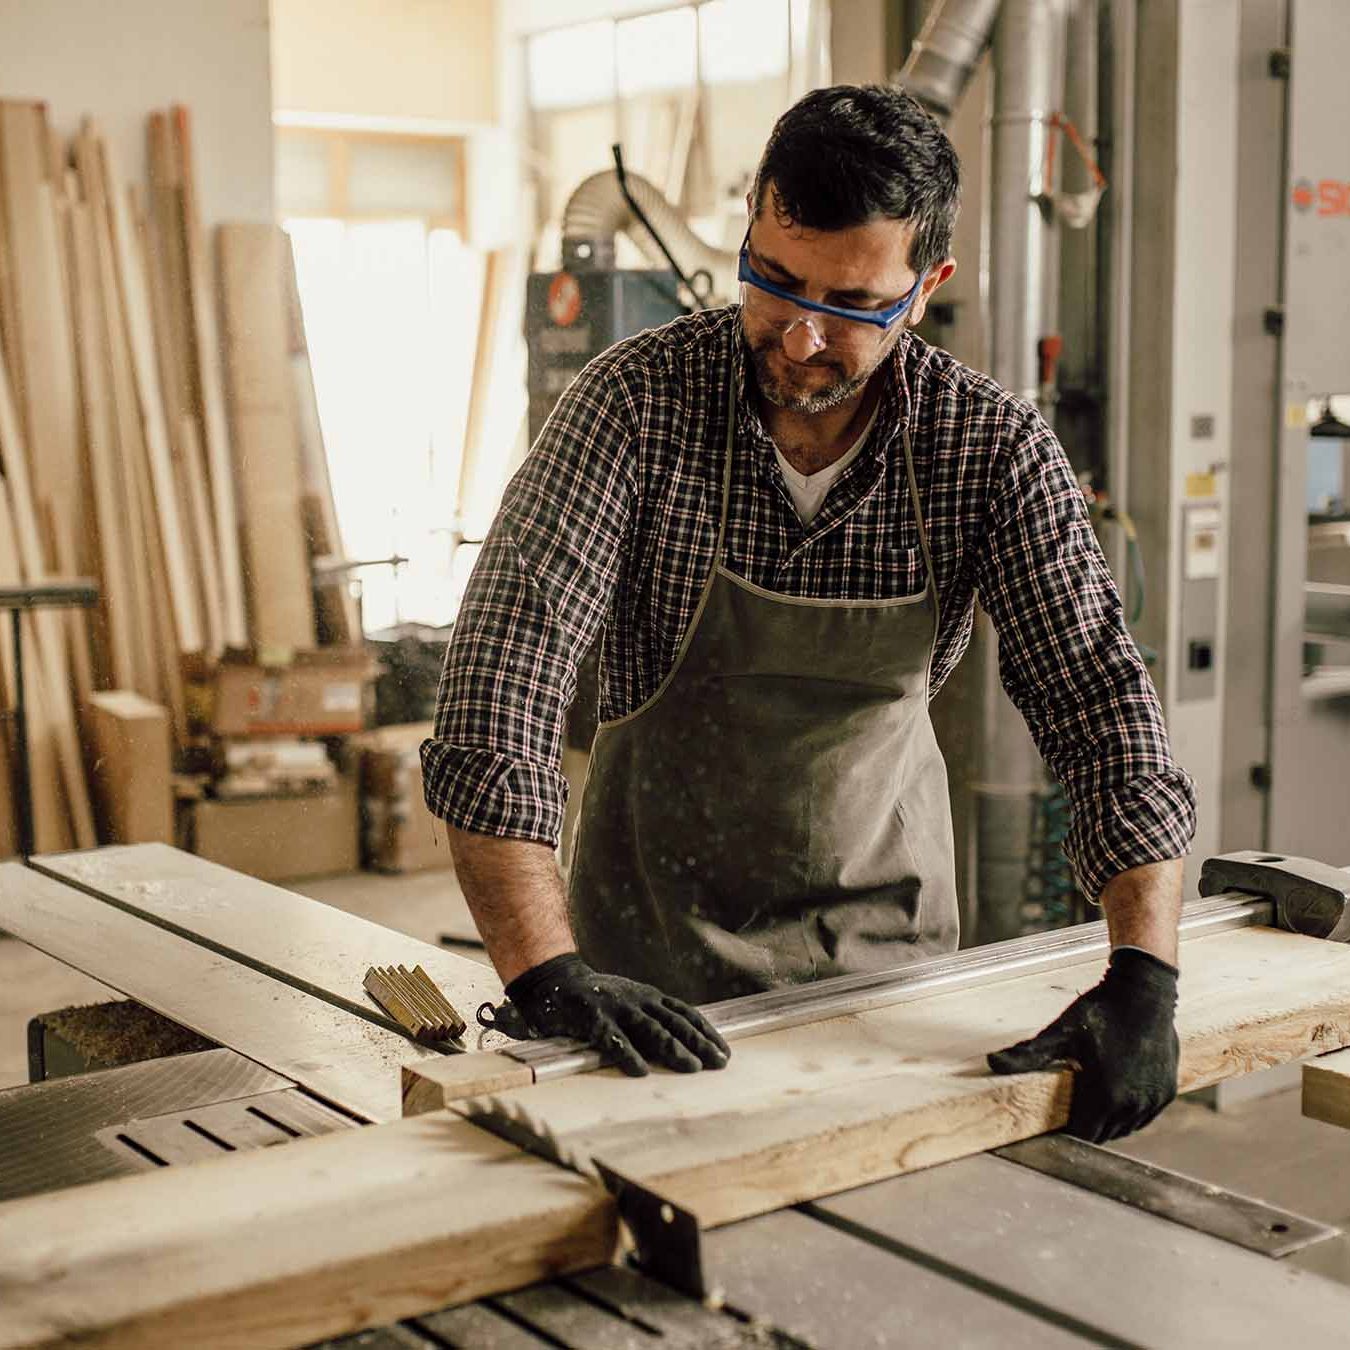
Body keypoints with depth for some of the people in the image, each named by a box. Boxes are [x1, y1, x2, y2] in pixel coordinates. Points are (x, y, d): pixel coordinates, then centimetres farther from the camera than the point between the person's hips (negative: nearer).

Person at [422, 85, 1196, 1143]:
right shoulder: (643, 398, -18)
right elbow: (505, 664, -25)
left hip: (889, 931, 2)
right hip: (656, 943, -1)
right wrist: (545, 971, -35)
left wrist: (1145, 975, -26)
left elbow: (1101, 702, -12)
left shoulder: (995, 447, -12)